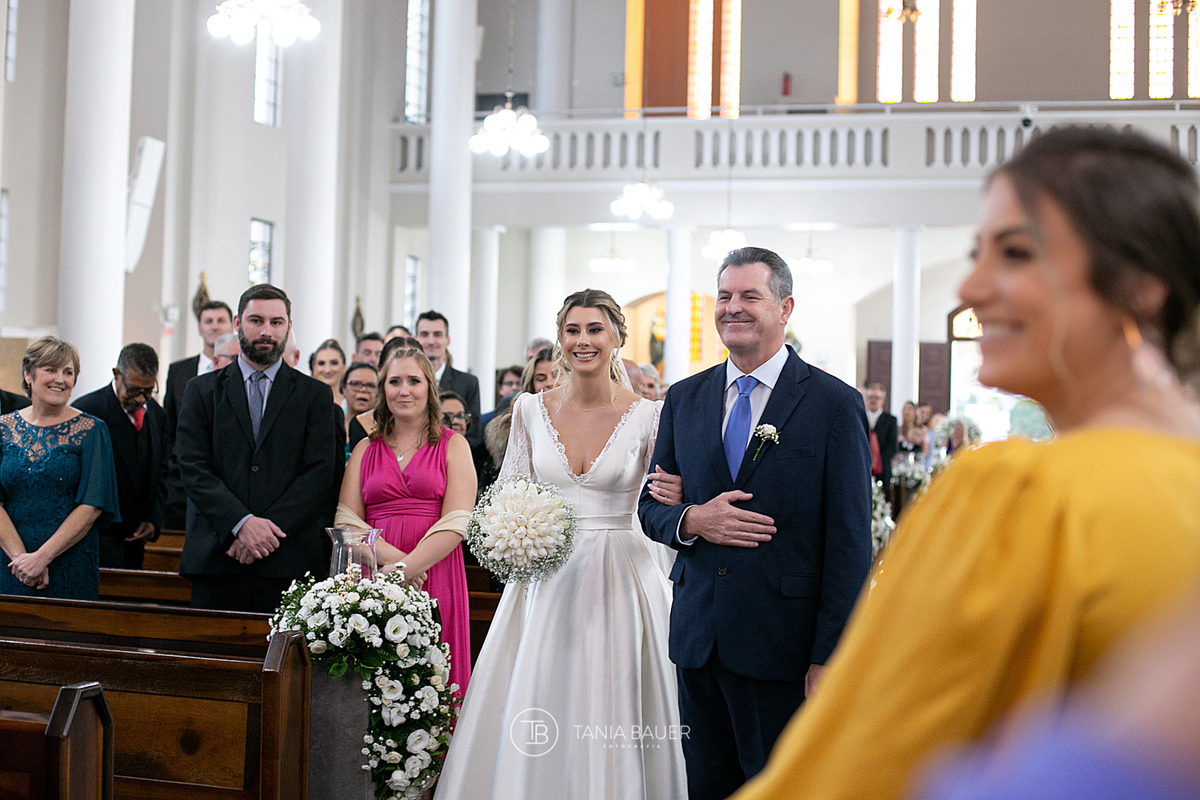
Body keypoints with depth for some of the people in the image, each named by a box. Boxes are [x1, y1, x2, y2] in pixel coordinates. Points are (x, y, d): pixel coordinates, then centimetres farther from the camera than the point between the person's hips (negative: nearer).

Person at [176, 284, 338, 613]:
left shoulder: (315, 395, 9)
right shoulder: (202, 391, 12)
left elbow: (320, 473, 0)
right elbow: (194, 468, 2)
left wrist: (267, 528, -12)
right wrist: (241, 523, -13)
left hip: (289, 564, -1)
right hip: (215, 560, 1)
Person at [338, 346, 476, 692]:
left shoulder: (453, 446, 7)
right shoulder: (366, 449, 15)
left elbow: (457, 522, -4)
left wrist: (405, 568, -15)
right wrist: (390, 556, -13)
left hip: (434, 581, -2)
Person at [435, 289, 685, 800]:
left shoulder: (648, 417, -2)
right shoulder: (530, 410, 5)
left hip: (621, 579, -2)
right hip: (546, 578, 2)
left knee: (614, 716, -1)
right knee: (533, 713, 1)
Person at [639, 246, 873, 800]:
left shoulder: (834, 404, -5)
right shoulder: (685, 399, 9)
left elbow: (849, 542, -8)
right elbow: (650, 506, 14)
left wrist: (830, 657, -12)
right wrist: (692, 521, -10)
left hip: (783, 645, -4)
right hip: (697, 639, 4)